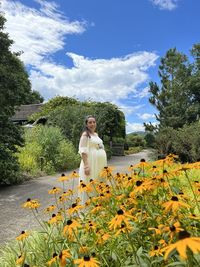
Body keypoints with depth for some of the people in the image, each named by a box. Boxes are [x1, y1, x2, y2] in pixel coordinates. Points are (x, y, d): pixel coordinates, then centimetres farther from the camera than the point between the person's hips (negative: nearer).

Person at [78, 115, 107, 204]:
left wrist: (104, 165, 17)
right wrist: (86, 165, -24)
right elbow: (83, 151, -15)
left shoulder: (96, 134, 15)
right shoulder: (85, 134, -7)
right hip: (90, 164, -8)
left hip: (99, 164, 8)